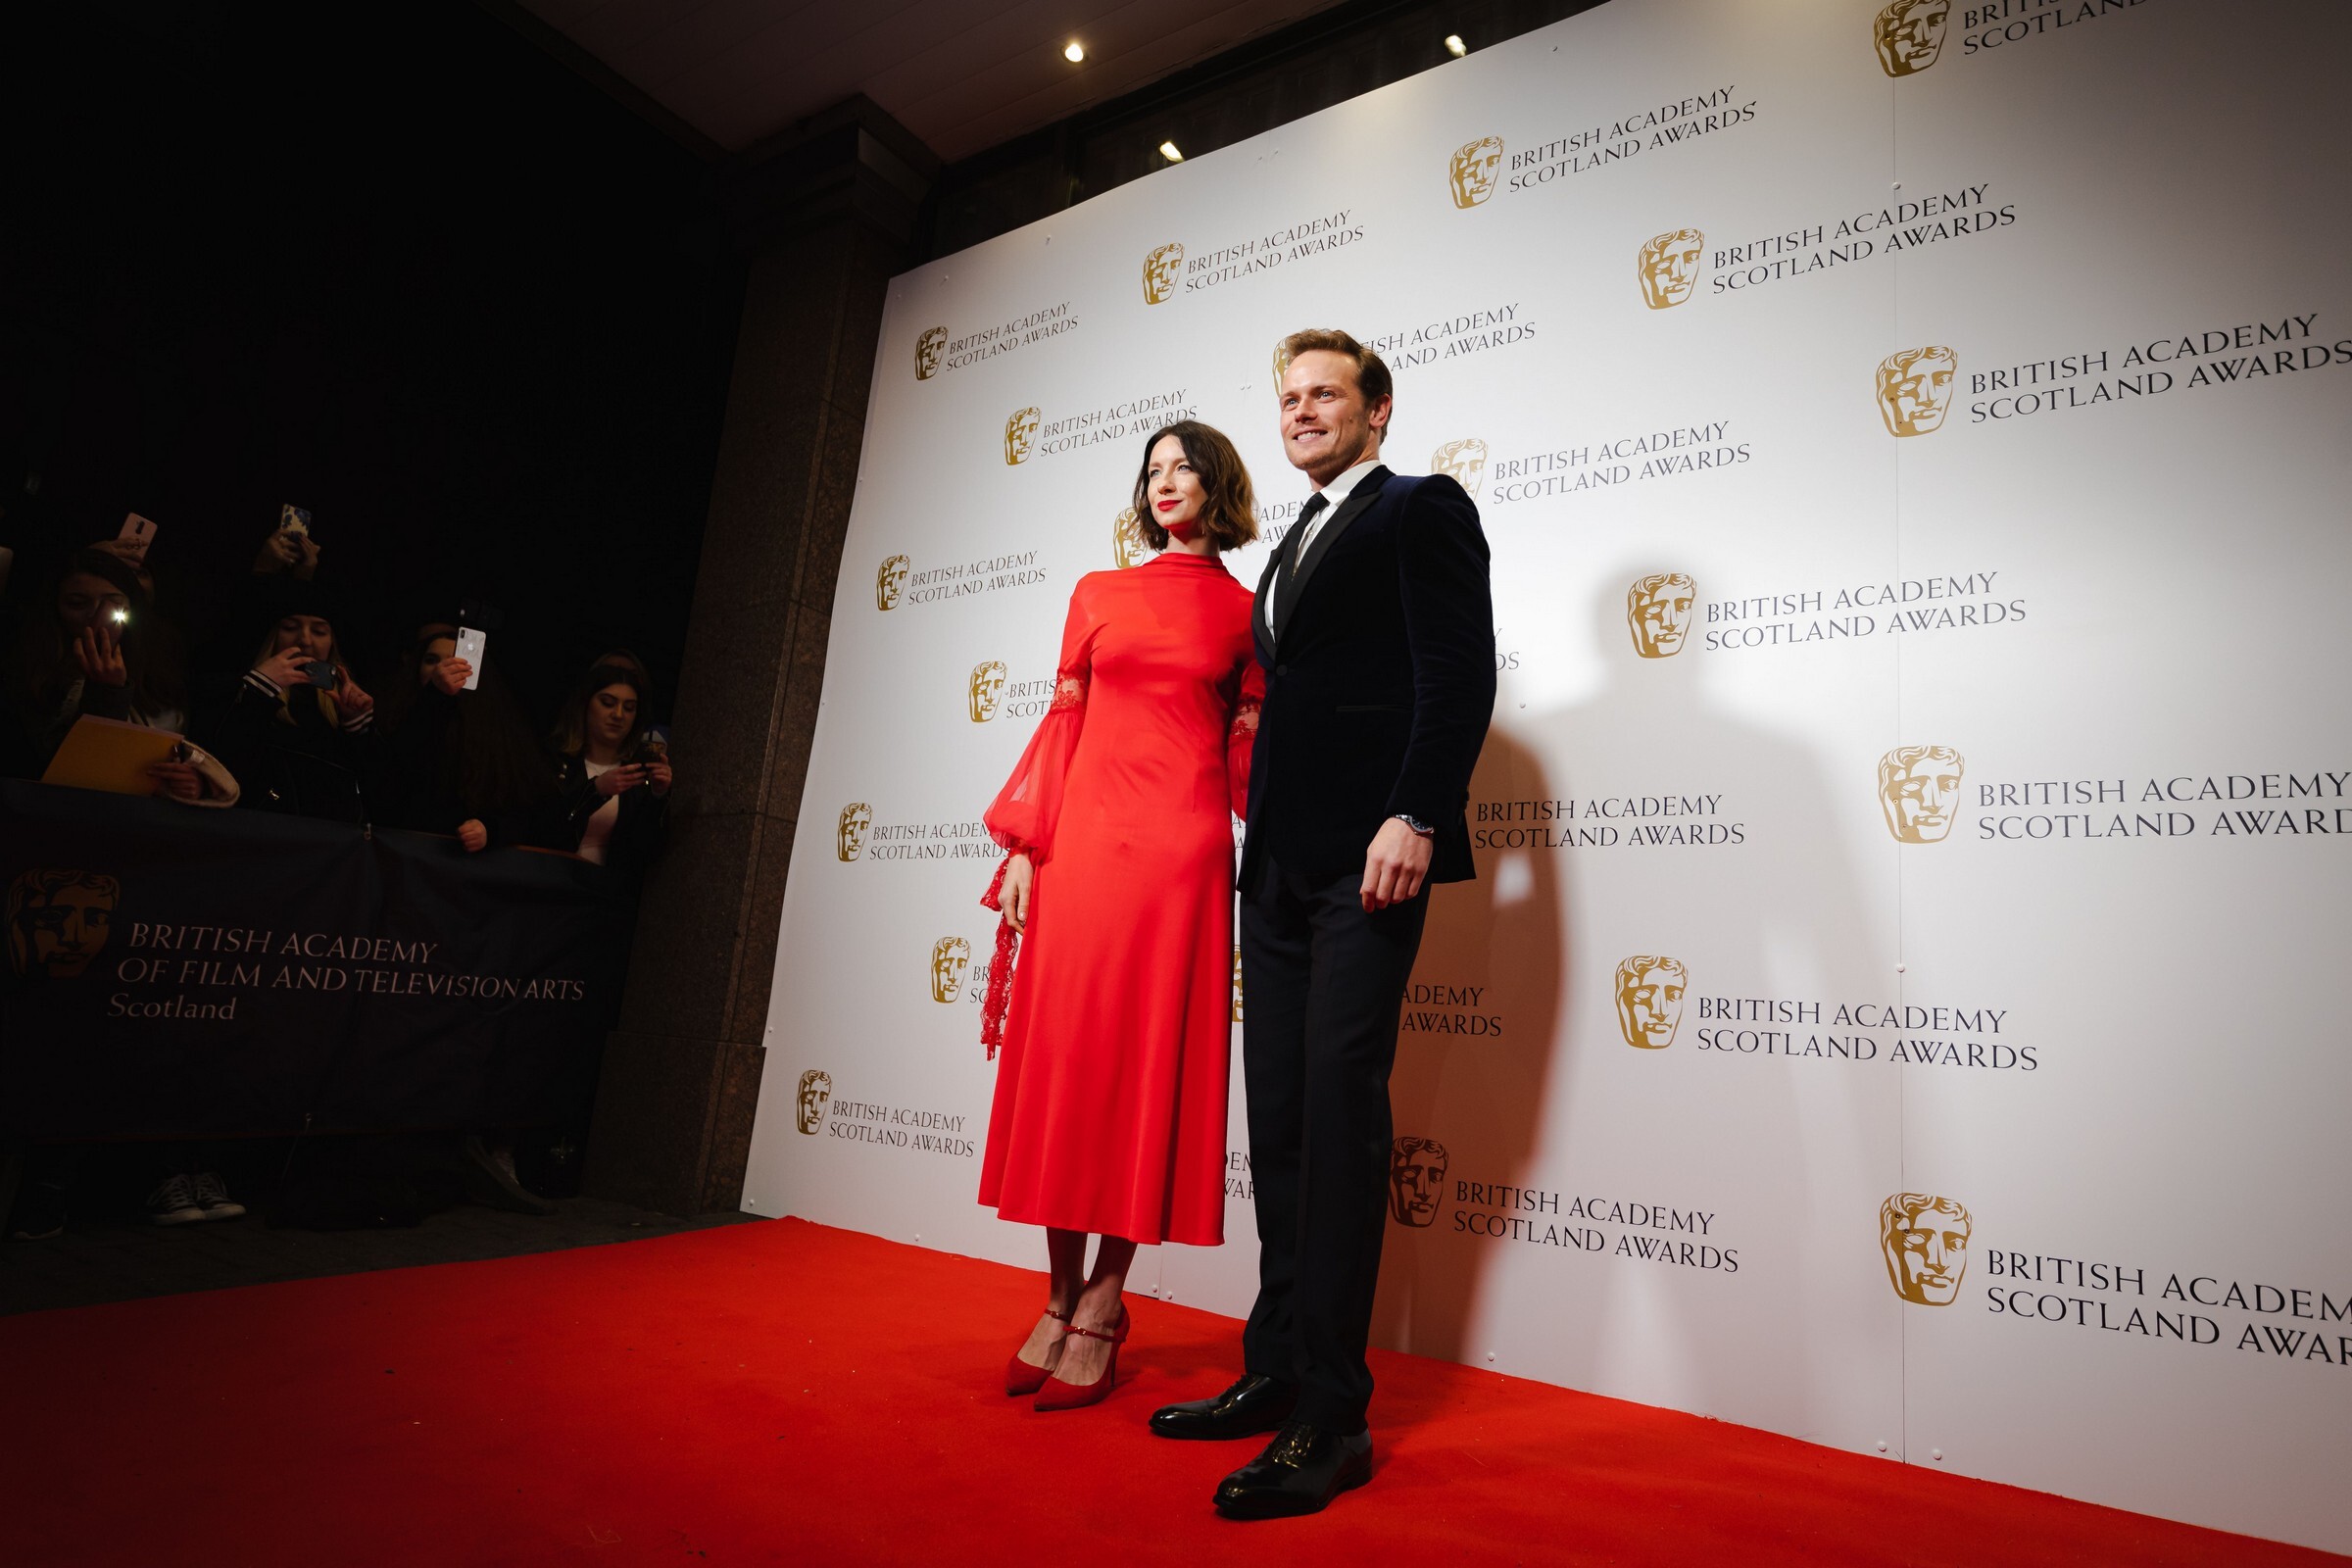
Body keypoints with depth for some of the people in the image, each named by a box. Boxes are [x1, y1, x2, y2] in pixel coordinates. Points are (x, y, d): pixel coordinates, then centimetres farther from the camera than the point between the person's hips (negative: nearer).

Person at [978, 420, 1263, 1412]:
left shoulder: (1245, 612, 10)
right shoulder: (1098, 595, 15)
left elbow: (1250, 752, 7)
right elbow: (1061, 727, 10)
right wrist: (1022, 846, 2)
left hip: (1183, 849, -2)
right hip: (1084, 839, 2)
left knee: (1151, 1067, 0)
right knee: (1062, 1059, 2)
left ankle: (1103, 1307, 14)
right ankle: (1063, 1299, 18)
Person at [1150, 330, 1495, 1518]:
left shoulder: (1420, 510, 3)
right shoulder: (1296, 545, 27)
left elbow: (1460, 673, -10)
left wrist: (1415, 817, -21)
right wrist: (1259, 811, 13)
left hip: (1366, 854, -8)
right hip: (1281, 860, 8)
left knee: (1338, 1115, -8)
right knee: (1280, 1121, 9)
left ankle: (1331, 1417, 2)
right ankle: (1277, 1372, 20)